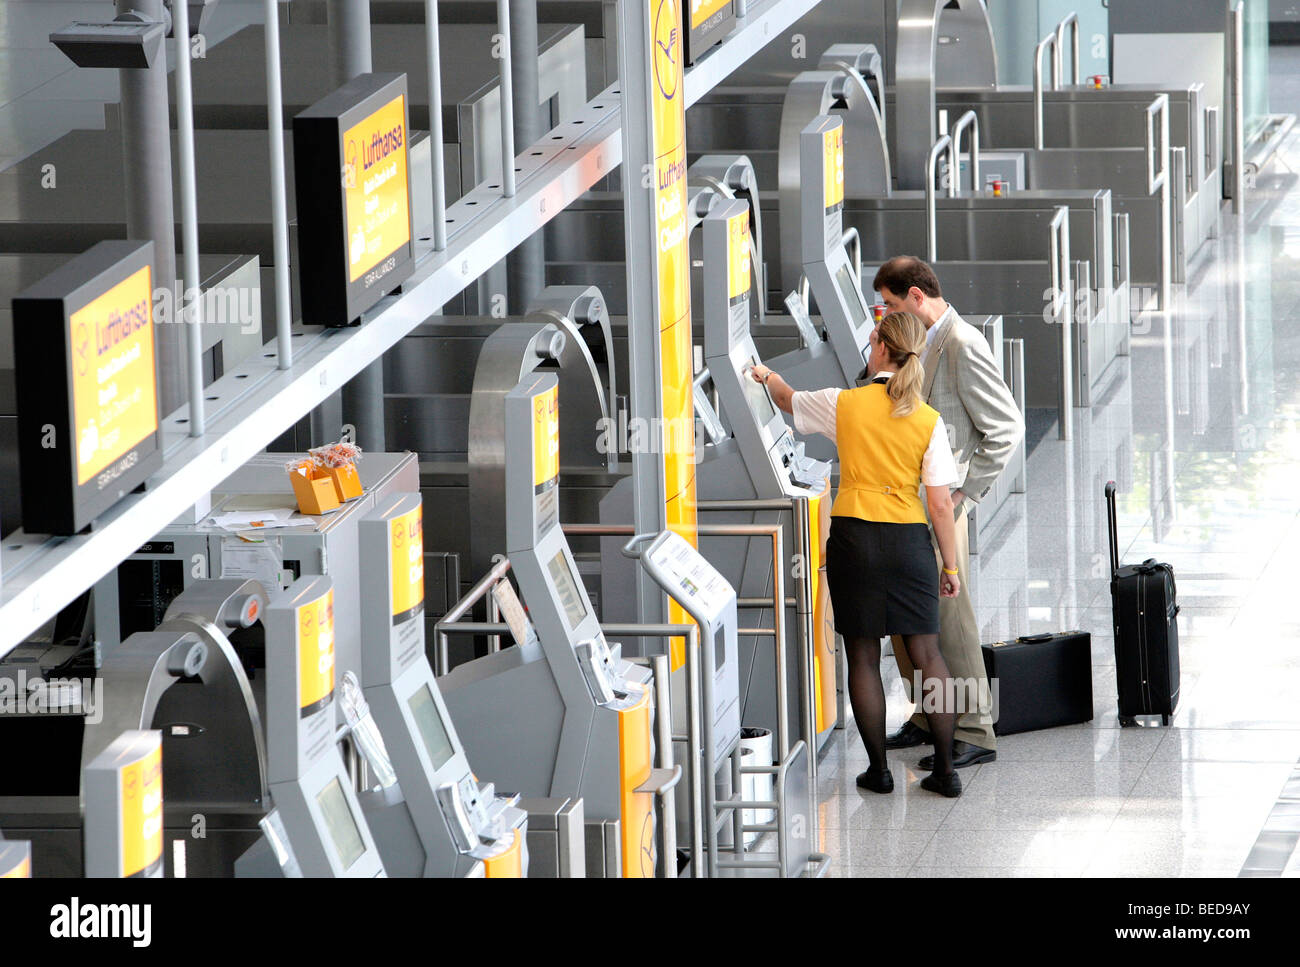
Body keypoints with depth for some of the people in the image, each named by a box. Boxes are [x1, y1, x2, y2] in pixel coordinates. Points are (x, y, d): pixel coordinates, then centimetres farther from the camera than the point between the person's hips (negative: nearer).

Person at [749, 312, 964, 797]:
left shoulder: (844, 404, -4)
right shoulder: (929, 420, -3)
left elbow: (789, 400, 17)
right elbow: (941, 504, -5)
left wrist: (767, 375, 39)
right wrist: (951, 565, 4)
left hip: (854, 537, -1)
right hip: (909, 539, 1)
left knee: (863, 657, 7)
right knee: (927, 654, 6)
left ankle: (878, 769, 9)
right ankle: (945, 770, 4)